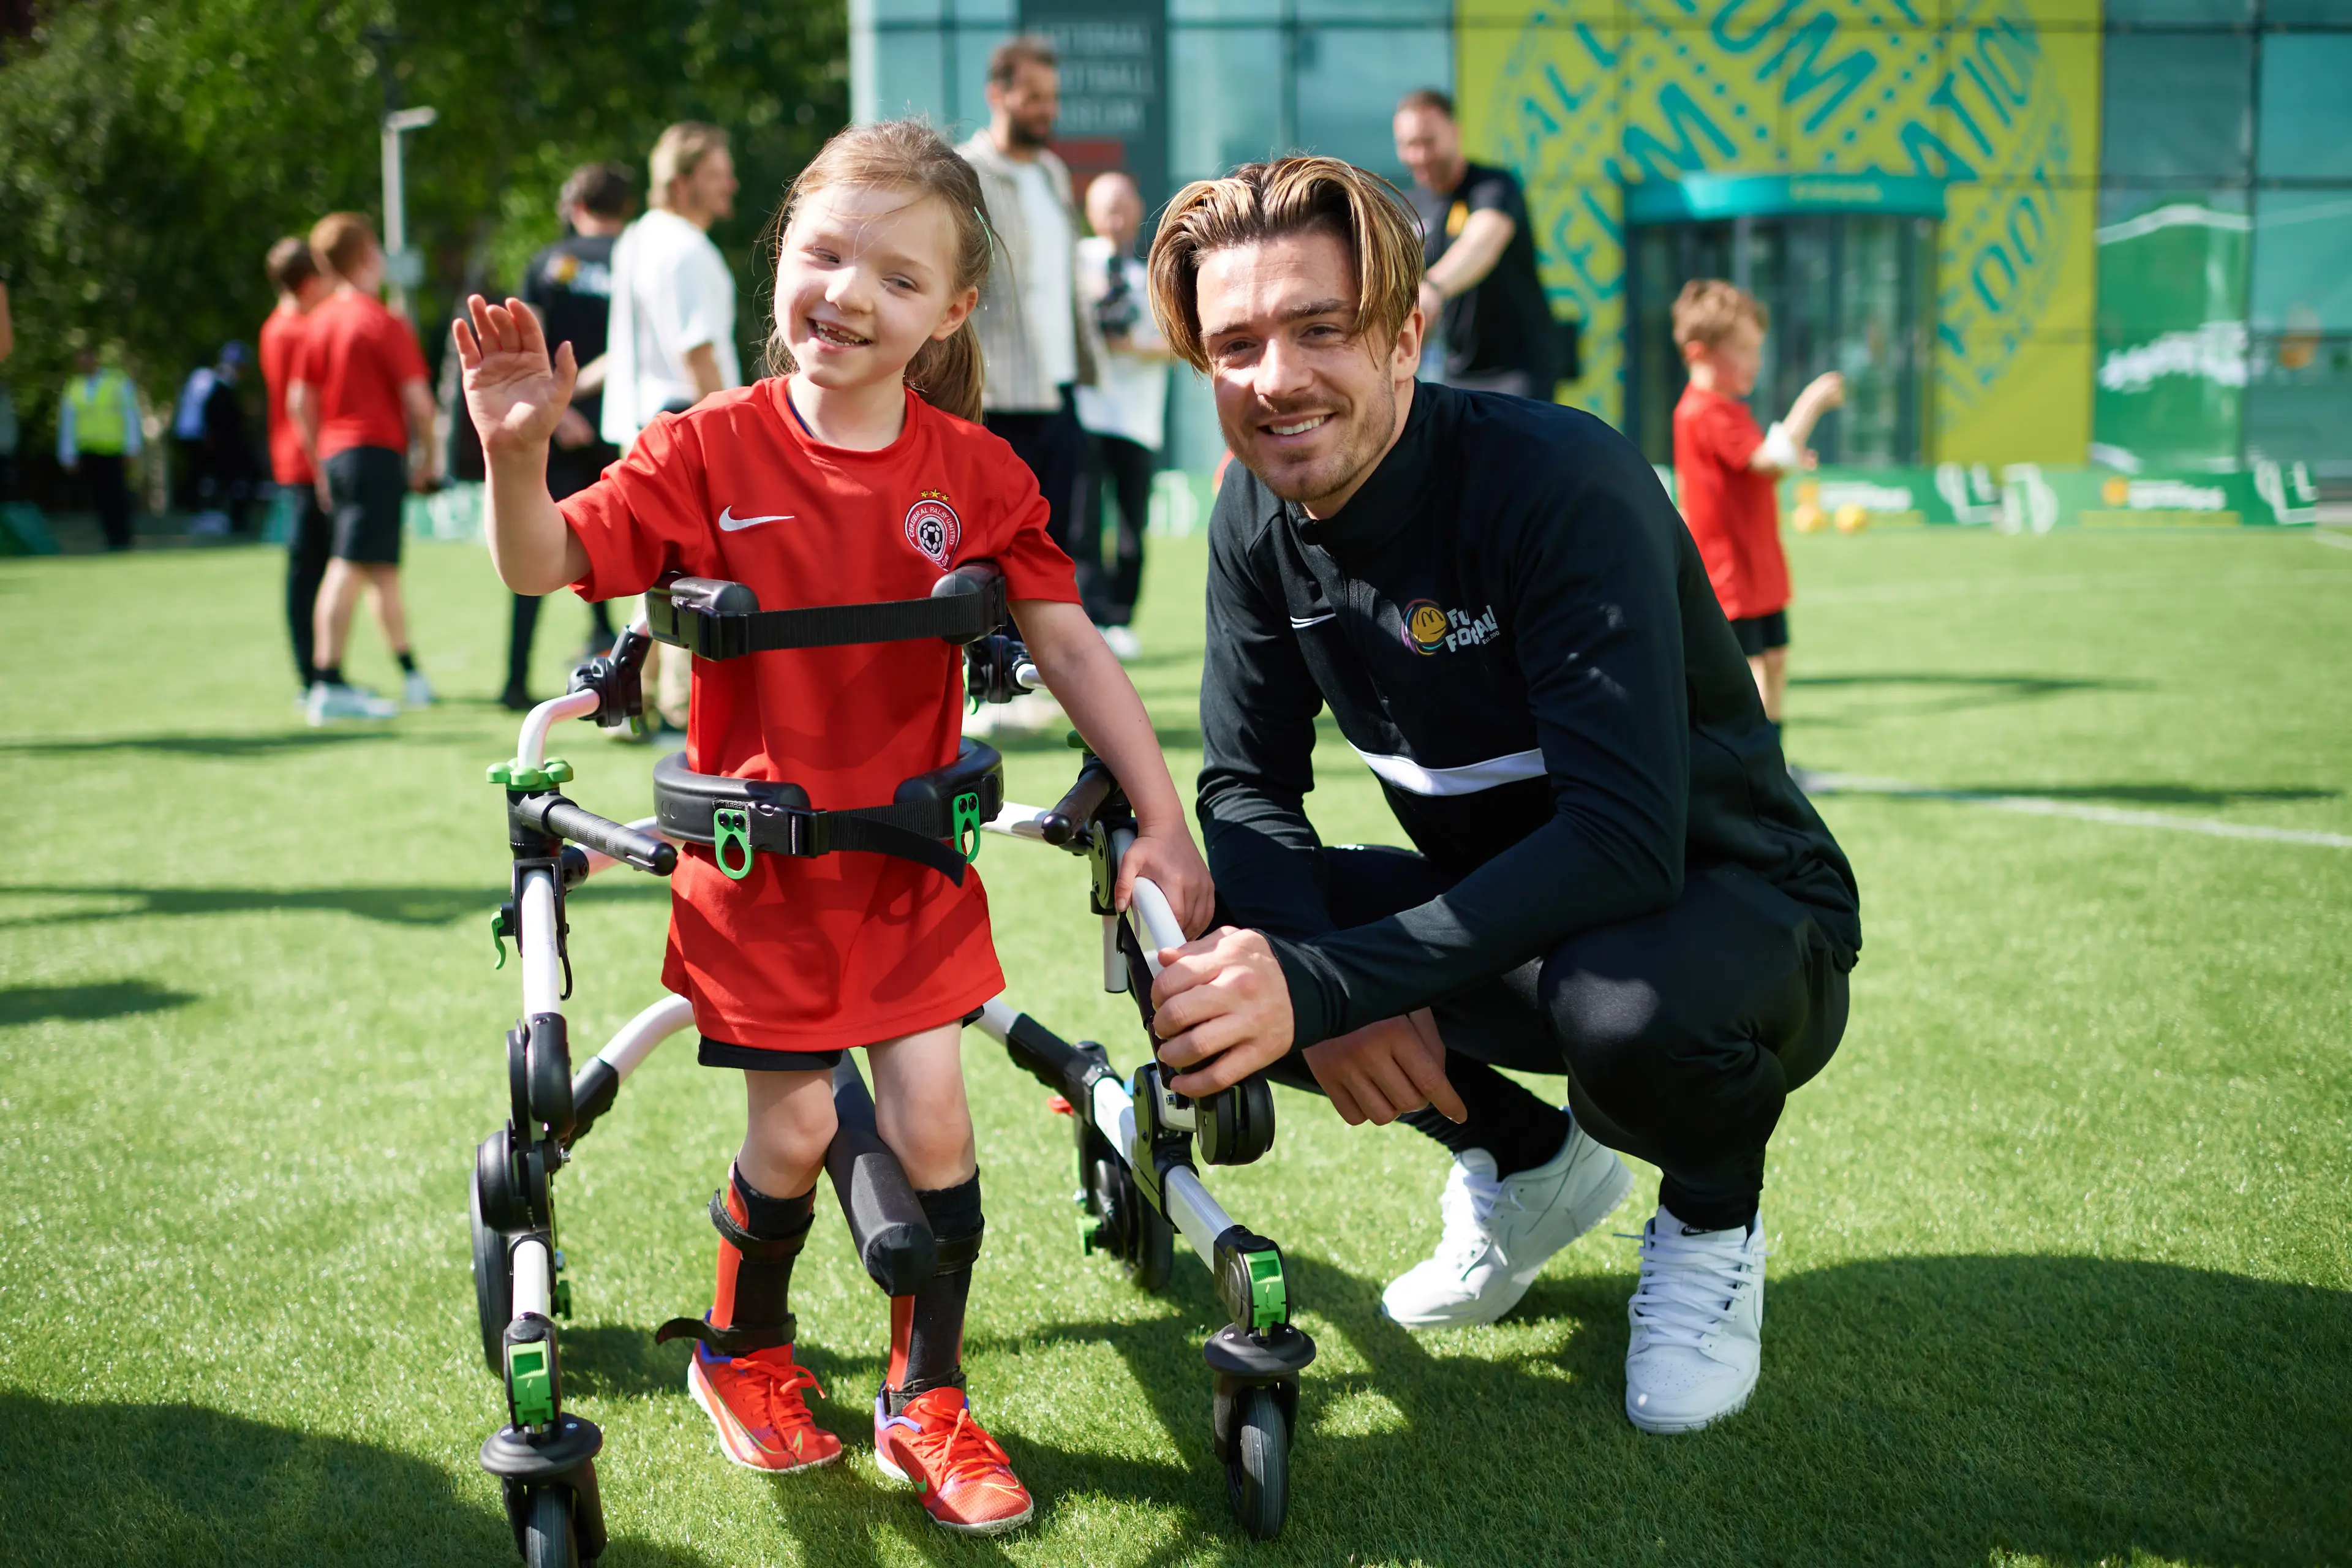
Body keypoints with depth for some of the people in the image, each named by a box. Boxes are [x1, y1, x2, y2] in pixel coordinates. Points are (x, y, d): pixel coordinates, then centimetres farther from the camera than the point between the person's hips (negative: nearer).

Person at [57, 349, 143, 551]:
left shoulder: (118, 382, 2)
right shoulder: (73, 388, 9)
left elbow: (131, 416, 0)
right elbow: (67, 423, 10)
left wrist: (131, 449, -5)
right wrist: (69, 456, 5)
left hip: (116, 451, -3)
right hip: (89, 452, 3)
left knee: (118, 495, -9)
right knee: (100, 497, -2)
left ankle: (122, 540, -3)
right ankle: (112, 539, 3)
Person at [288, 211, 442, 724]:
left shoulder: (319, 321, 10)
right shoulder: (383, 322, -9)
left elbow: (299, 401, 11)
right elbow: (418, 401, -11)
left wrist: (319, 466, 17)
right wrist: (430, 460, 1)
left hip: (333, 454, 7)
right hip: (377, 451, -7)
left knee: (383, 569, 15)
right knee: (349, 566, -10)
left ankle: (411, 675, 23)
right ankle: (329, 687, -13)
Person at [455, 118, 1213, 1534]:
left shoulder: (974, 471, -6)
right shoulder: (710, 453, -11)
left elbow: (1068, 643, -4)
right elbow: (546, 566, -13)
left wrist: (1163, 817, -8)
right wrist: (517, 452, -34)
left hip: (912, 858, 2)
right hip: (761, 860, -1)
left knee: (933, 1112, -3)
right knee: (797, 1125, 3)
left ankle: (929, 1402, 17)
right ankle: (745, 1351, 33)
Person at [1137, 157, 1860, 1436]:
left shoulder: (1562, 482, -28)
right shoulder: (1258, 520, -6)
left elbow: (1624, 840, -35)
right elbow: (1248, 788, -3)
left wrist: (1324, 985, -42)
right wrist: (1328, 977, -25)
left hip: (1728, 908, -6)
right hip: (1500, 905, 6)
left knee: (1632, 1012, -40)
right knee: (1195, 948, -14)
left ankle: (1711, 1218, -1)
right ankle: (1528, 1162, 11)